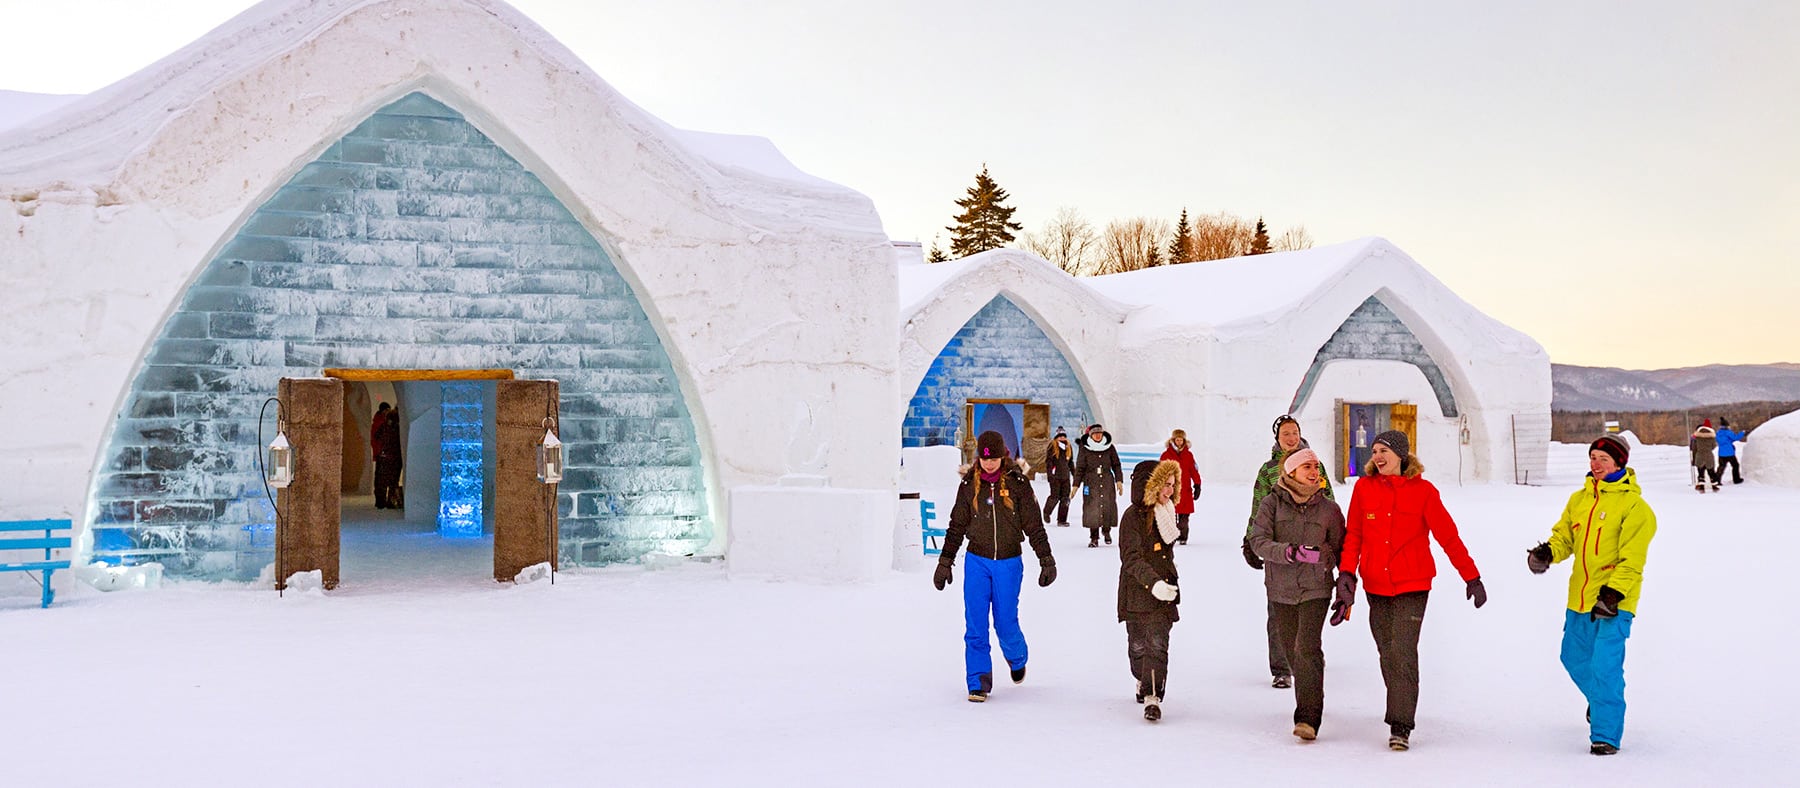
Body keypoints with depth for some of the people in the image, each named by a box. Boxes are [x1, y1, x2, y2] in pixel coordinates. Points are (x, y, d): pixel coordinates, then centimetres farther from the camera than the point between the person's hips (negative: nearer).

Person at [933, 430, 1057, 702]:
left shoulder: (1017, 483, -4)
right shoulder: (969, 485, 2)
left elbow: (1034, 526, 0)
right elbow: (956, 527, 9)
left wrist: (1047, 560, -3)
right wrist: (945, 563, 9)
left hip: (1009, 563, -1)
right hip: (977, 561, 2)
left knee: (1006, 623, 1)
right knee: (975, 625, -5)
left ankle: (1017, 658, 34)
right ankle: (979, 683, 5)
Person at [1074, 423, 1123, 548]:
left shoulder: (1110, 448, 6)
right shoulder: (1084, 449, 2)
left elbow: (1116, 465, 13)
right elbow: (1080, 468, 4)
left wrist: (1119, 481, 7)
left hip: (1107, 482, 2)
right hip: (1091, 483, -1)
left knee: (1108, 507, -1)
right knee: (1092, 509, -8)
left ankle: (1106, 531, 24)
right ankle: (1094, 538, -1)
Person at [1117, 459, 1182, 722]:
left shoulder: (1165, 513, 8)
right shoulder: (1133, 516, -12)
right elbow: (1132, 558, -20)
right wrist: (1153, 582, -30)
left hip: (1164, 592, 4)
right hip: (1138, 594, -4)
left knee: (1157, 644, -8)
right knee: (1138, 645, 12)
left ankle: (1152, 695, -9)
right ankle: (1143, 681, 37)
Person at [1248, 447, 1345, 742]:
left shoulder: (1329, 509, 3)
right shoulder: (1271, 503, -1)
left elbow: (1340, 550, 12)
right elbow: (1258, 541, -11)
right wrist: (1290, 552, -27)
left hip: (1316, 589, -1)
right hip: (1281, 591, 1)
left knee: (1308, 649, -16)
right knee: (1293, 652, 9)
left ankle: (1308, 718, -16)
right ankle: (1308, 705, 30)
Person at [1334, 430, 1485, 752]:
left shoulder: (1423, 491, -3)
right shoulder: (1364, 487, 4)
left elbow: (1448, 536, 1)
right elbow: (1353, 534, 7)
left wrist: (1471, 577, 2)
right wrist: (1346, 572, -4)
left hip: (1412, 585, -3)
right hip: (1376, 586, 3)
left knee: (1403, 653, -12)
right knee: (1387, 655, 7)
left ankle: (1400, 726, -8)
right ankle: (1400, 715, 23)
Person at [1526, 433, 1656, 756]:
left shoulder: (1634, 505, -10)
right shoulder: (1578, 499, 10)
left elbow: (1632, 559, -14)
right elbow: (1564, 535, 14)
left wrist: (1613, 593, -22)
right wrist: (1547, 552, -9)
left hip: (1614, 602, -7)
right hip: (1579, 598, 7)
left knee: (1605, 666, -12)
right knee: (1574, 658, 20)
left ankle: (1606, 735, -2)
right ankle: (1600, 699, 49)